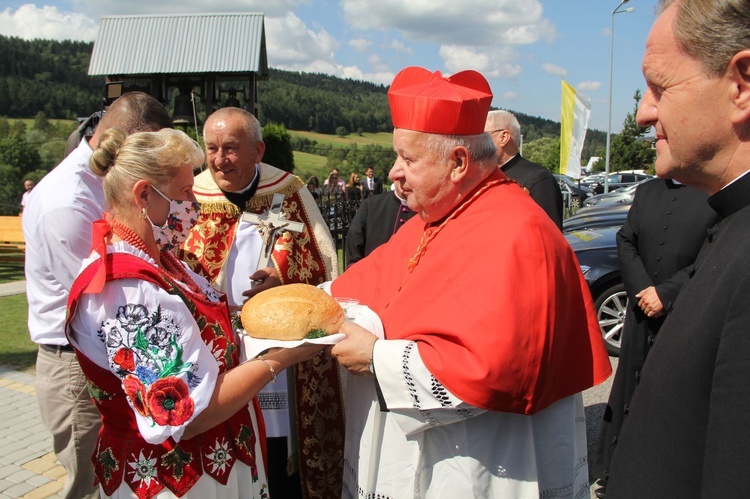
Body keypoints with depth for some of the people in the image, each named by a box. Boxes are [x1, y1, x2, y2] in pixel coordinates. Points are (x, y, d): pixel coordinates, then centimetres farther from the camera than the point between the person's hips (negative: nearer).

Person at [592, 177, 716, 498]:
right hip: (642, 315, 5)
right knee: (629, 392, 11)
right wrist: (642, 289, -6)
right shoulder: (647, 191, 12)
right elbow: (626, 242, 8)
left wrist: (665, 293, -15)